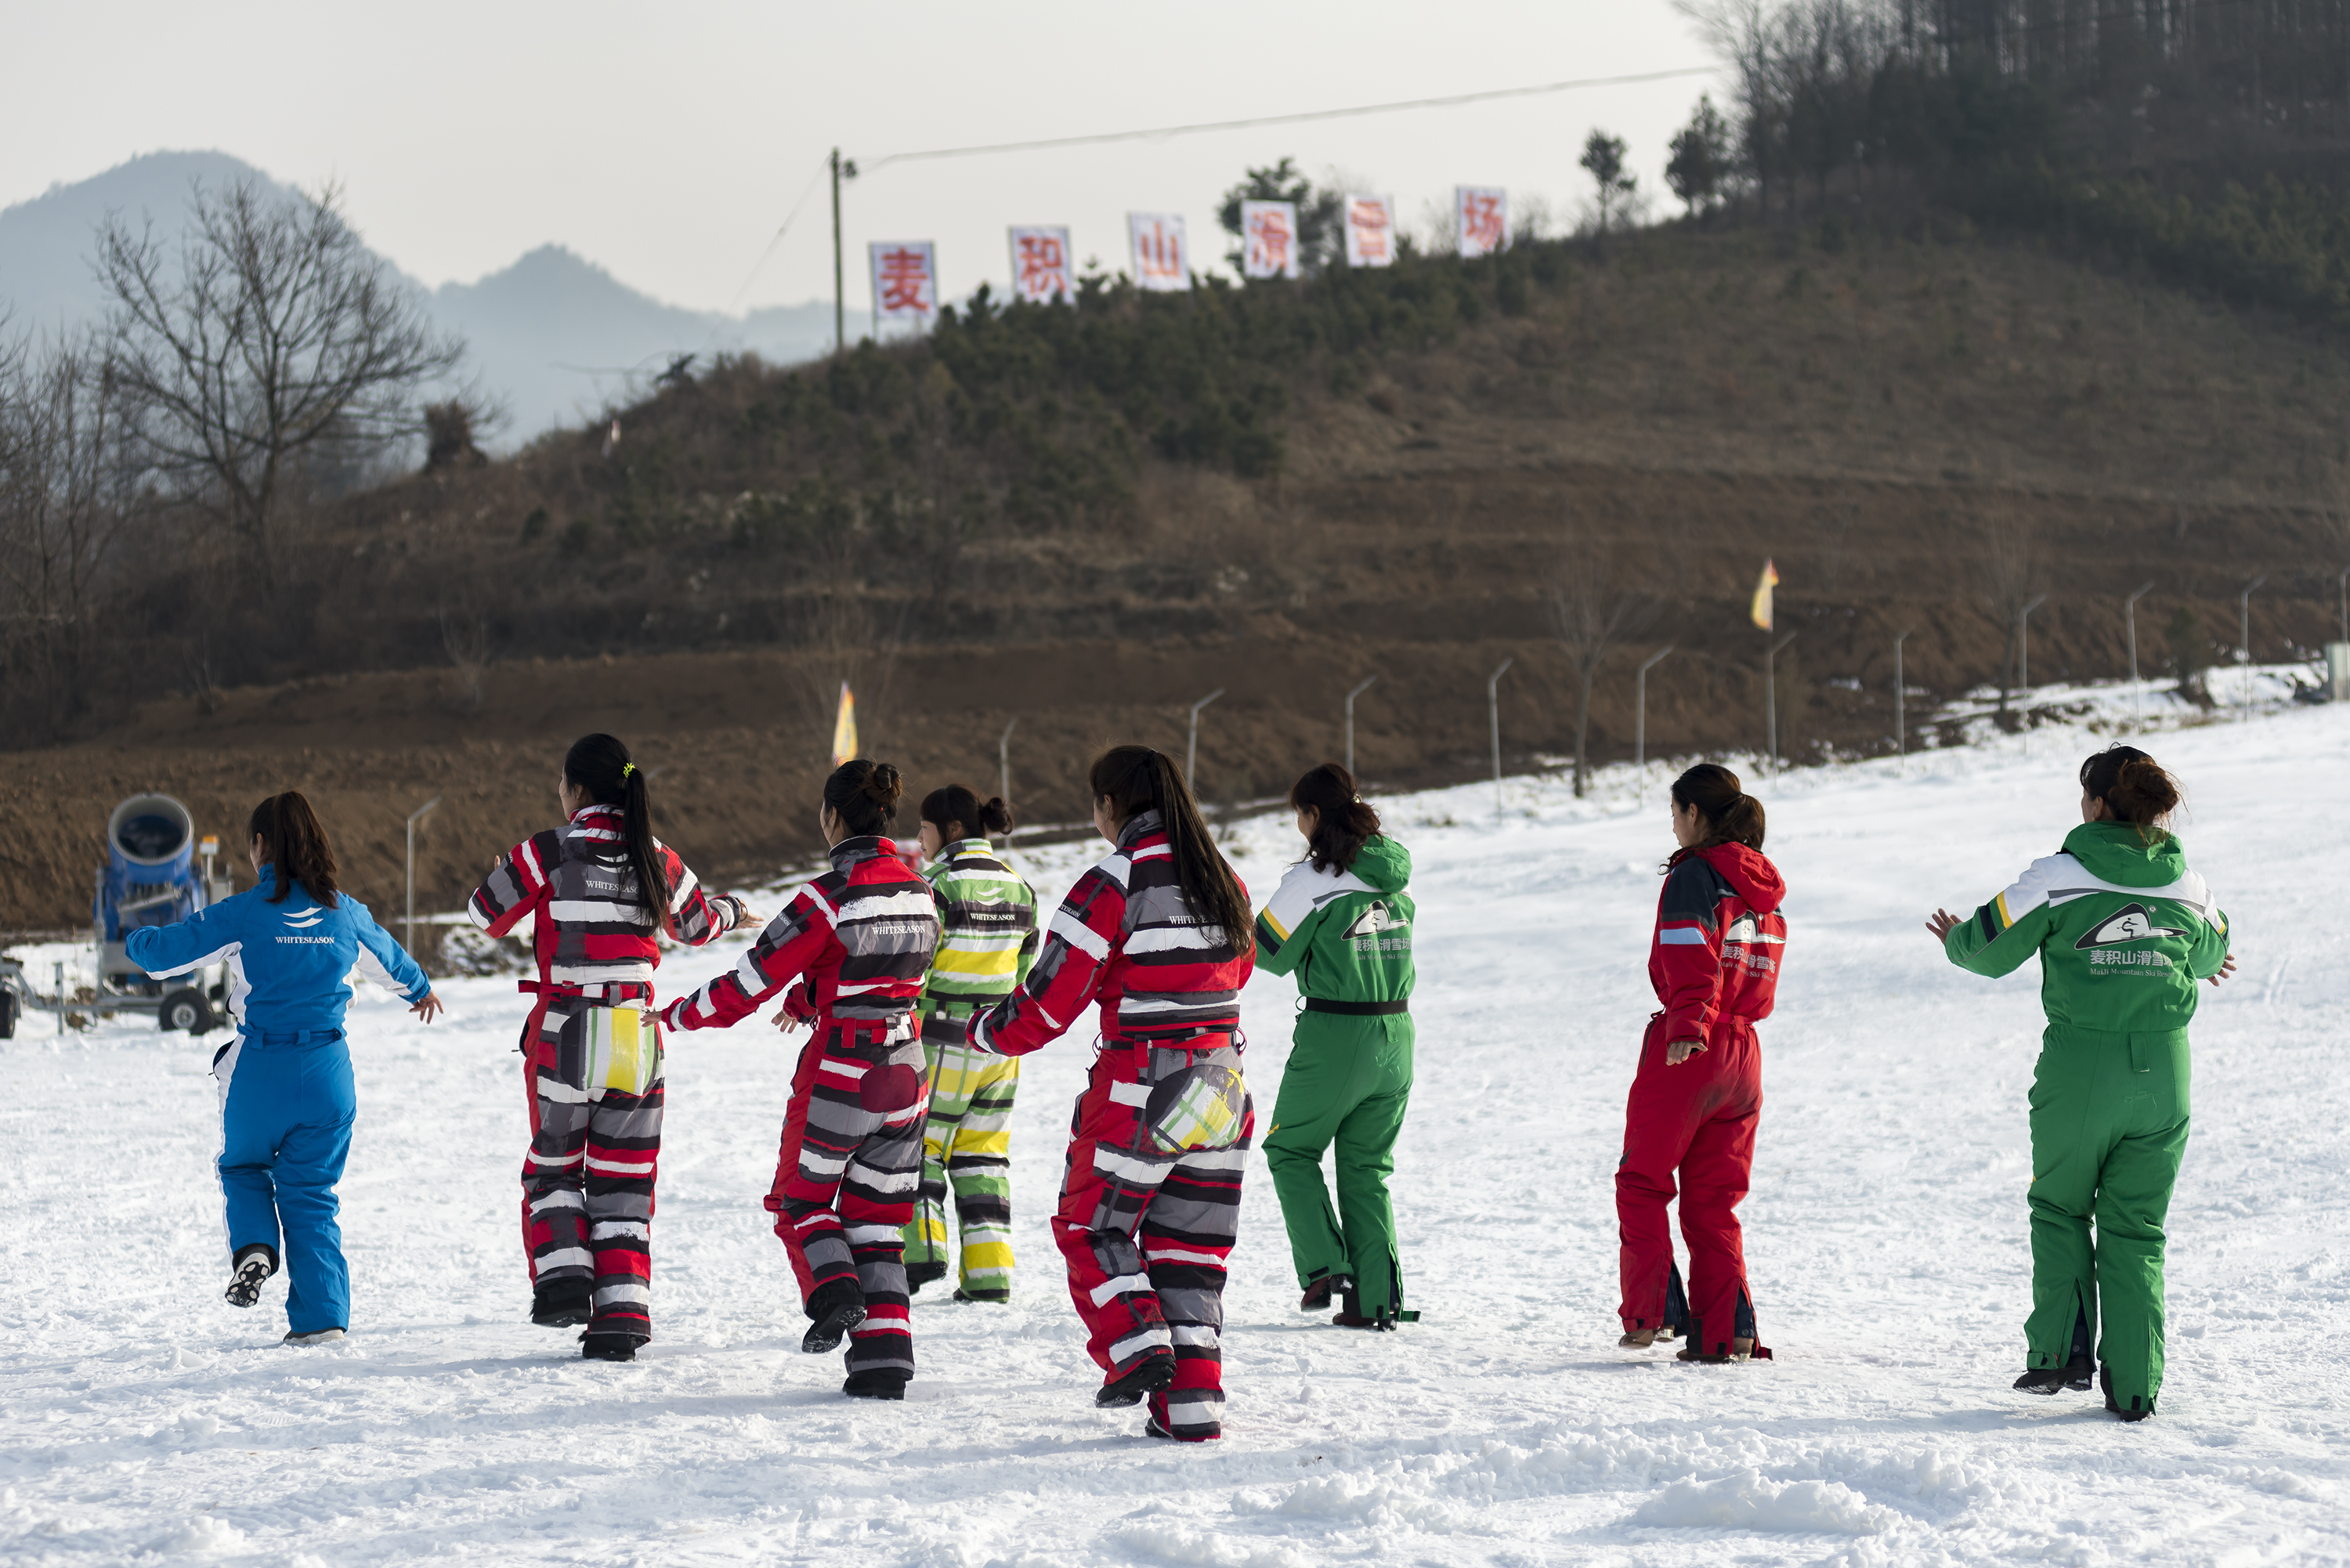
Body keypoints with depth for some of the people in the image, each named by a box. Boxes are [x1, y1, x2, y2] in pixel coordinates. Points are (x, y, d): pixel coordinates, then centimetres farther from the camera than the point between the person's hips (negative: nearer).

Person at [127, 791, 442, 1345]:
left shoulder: (243, 913, -9)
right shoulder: (345, 913, 5)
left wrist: (136, 943, 22)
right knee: (312, 1194, 11)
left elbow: (166, 950, -2)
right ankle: (322, 1317, 3)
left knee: (243, 1167, 23)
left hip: (259, 1071, -3)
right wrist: (420, 989, 48)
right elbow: (389, 959, 25)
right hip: (328, 1071, 3)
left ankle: (253, 1249, -4)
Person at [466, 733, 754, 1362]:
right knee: (622, 1179, 10)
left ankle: (562, 1277, -2)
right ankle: (621, 1315, 3)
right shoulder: (656, 861, 2)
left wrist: (517, 869, 23)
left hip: (563, 1037, -2)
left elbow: (486, 914, 2)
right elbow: (698, 926, 18)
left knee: (553, 1166, 17)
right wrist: (731, 909, 41)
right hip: (636, 1040, 3)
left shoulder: (546, 854, -9)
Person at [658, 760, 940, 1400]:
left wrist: (680, 1015, 3)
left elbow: (754, 980, -12)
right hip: (904, 1068, 5)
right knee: (876, 1214, 13)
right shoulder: (918, 893, 4)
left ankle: (834, 1291, -10)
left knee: (801, 1195, 15)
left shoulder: (827, 897, -16)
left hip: (839, 1070, -5)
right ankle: (884, 1356, 4)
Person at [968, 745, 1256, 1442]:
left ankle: (1136, 1344, -6)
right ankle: (1191, 1403, 5)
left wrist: (986, 1030, 8)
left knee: (1090, 1227, 14)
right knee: (1188, 1248, 12)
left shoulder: (1111, 887, -13)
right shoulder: (1223, 883, 6)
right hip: (1219, 1090, 6)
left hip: (1136, 1092, -6)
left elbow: (1046, 1005, -11)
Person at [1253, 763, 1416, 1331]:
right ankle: (1377, 1299, 9)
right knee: (1368, 1166, 14)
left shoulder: (1312, 880, -13)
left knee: (1290, 1150, 13)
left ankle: (1325, 1267, -1)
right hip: (1396, 1034, 6)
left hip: (1334, 1037, -6)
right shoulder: (1393, 874, 5)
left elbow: (1268, 951, -5)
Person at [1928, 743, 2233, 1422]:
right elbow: (2209, 956, 23)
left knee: (2059, 1208, 18)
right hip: (2163, 1072, 3)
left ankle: (2060, 1353, 6)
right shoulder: (2186, 883, 4)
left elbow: (1989, 948, 0)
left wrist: (1955, 940, 23)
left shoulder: (2059, 876, -7)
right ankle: (2133, 1386, 6)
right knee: (2136, 1229, 11)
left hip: (2079, 1067, -3)